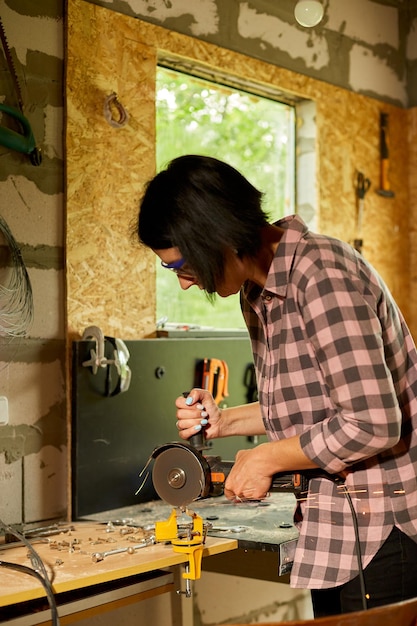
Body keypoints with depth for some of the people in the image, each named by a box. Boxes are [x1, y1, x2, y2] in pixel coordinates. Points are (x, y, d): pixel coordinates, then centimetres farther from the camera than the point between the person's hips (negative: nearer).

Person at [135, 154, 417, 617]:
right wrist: (225, 421, 5)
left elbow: (372, 425, -26)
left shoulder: (322, 275, -21)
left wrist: (265, 459, -14)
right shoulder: (259, 293, 9)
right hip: (339, 525, 9)